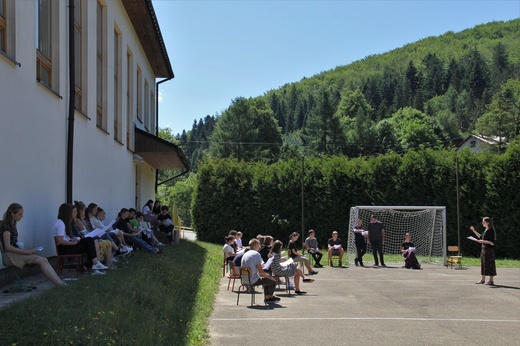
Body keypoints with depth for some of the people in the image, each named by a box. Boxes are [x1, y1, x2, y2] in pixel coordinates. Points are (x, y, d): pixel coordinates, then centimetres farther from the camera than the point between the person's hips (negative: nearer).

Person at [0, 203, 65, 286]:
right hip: (10, 255, -9)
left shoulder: (12, 224, 17)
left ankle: (60, 283, -23)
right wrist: (26, 252, -17)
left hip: (15, 252, 9)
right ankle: (60, 284, -24)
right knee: (41, 260, -20)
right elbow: (7, 247, -18)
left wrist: (26, 251, 2)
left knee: (44, 260, -11)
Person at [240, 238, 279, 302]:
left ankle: (267, 297, 33)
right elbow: (260, 271, -17)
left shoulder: (245, 254, 10)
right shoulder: (256, 254, -14)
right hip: (253, 281, -9)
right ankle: (270, 296, 29)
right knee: (273, 281, 6)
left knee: (266, 279, 29)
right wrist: (269, 276, 1)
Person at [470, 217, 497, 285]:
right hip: (484, 249, 9)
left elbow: (492, 242, -19)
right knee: (483, 263, 13)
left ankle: (491, 280, 3)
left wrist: (483, 241, -25)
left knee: (489, 264, -4)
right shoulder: (486, 230, 13)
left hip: (489, 250, -9)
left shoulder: (490, 231, -15)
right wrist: (474, 230, 23)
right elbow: (480, 237, 25)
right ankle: (482, 279, 21)